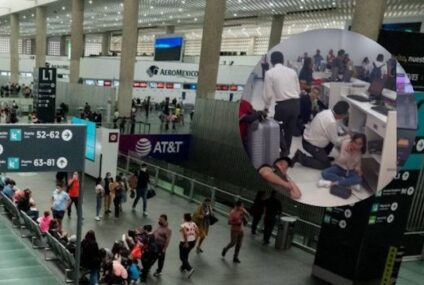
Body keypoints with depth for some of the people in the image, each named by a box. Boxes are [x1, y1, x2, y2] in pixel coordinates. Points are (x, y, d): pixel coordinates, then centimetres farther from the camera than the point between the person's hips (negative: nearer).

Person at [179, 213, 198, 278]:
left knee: (182, 257, 6)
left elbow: (185, 234, -28)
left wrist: (186, 243, -21)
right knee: (186, 255, 26)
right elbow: (197, 232, -1)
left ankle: (190, 269, -10)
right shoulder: (193, 224, 2)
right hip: (192, 242, 7)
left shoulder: (183, 225, -17)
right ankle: (183, 268, 38)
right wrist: (195, 240, 8)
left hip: (185, 243, -7)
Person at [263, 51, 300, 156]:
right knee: (290, 129, 18)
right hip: (295, 103, 5)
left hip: (282, 105, -4)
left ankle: (284, 151, 4)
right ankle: (287, 151, 29)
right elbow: (298, 90, 11)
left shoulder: (270, 73, -3)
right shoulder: (292, 71, 9)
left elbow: (268, 93, -5)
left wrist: (266, 107, 10)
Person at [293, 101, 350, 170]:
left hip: (308, 137, 9)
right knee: (326, 165, -1)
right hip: (311, 144, -9)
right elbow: (335, 141, -13)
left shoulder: (327, 112, -4)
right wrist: (347, 138, 2)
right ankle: (301, 157, -3)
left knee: (335, 137, 15)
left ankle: (322, 156, 23)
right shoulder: (332, 122, -29)